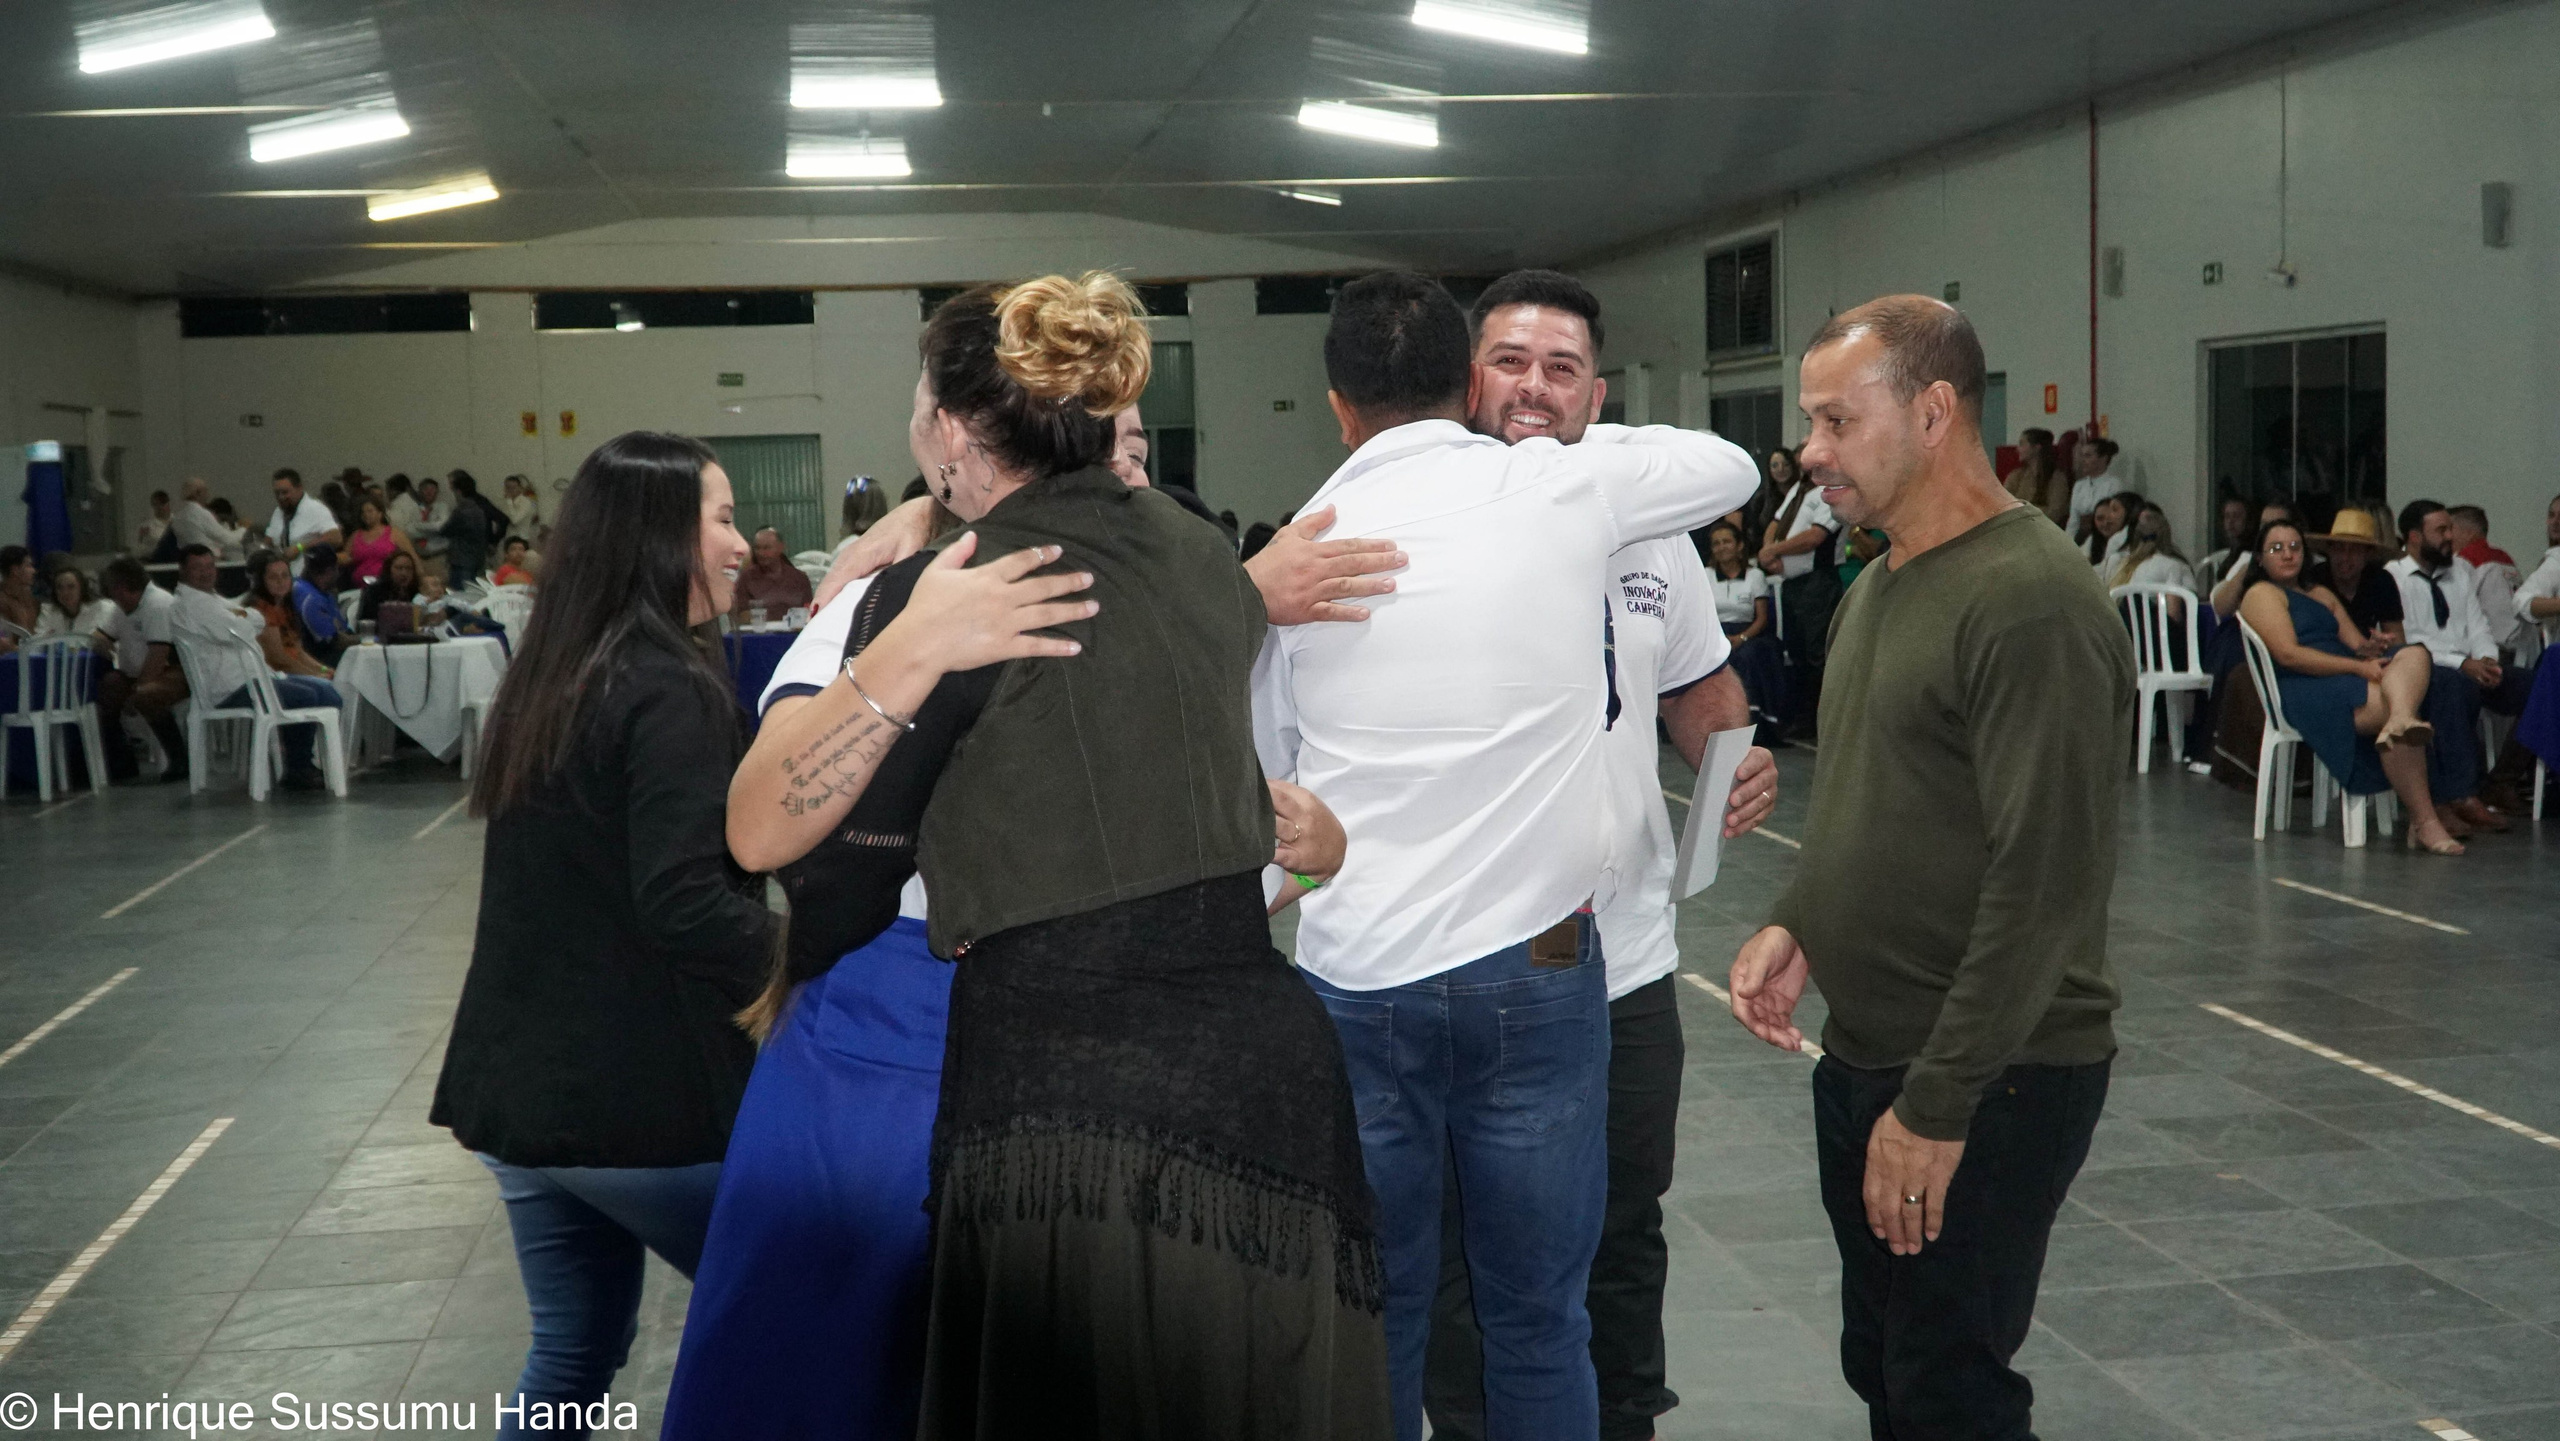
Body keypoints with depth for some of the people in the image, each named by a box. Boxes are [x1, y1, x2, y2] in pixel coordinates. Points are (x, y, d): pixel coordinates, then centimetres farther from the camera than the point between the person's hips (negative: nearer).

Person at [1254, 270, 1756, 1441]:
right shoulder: (1564, 489, -2)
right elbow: (1732, 466, 18)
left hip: (1352, 975, 1)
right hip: (1531, 960, -1)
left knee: (1372, 1313, 11)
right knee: (1538, 1319, 8)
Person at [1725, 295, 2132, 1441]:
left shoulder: (2033, 603, -19)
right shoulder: (1880, 589, 13)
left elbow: (2045, 882, -23)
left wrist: (1937, 1106, -22)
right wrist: (1795, 923, 6)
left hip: (1987, 1083, -9)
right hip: (1864, 1054, 9)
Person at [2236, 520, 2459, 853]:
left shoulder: (2321, 594, 32)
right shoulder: (2261, 594, 6)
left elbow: (2356, 643, 21)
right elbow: (2288, 654, -10)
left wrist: (2370, 649, -6)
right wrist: (2359, 667, -16)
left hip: (2347, 675, 7)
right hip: (2304, 692, -7)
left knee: (2414, 654, -22)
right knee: (2390, 703, -30)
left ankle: (2402, 721, -56)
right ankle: (2424, 822, -35)